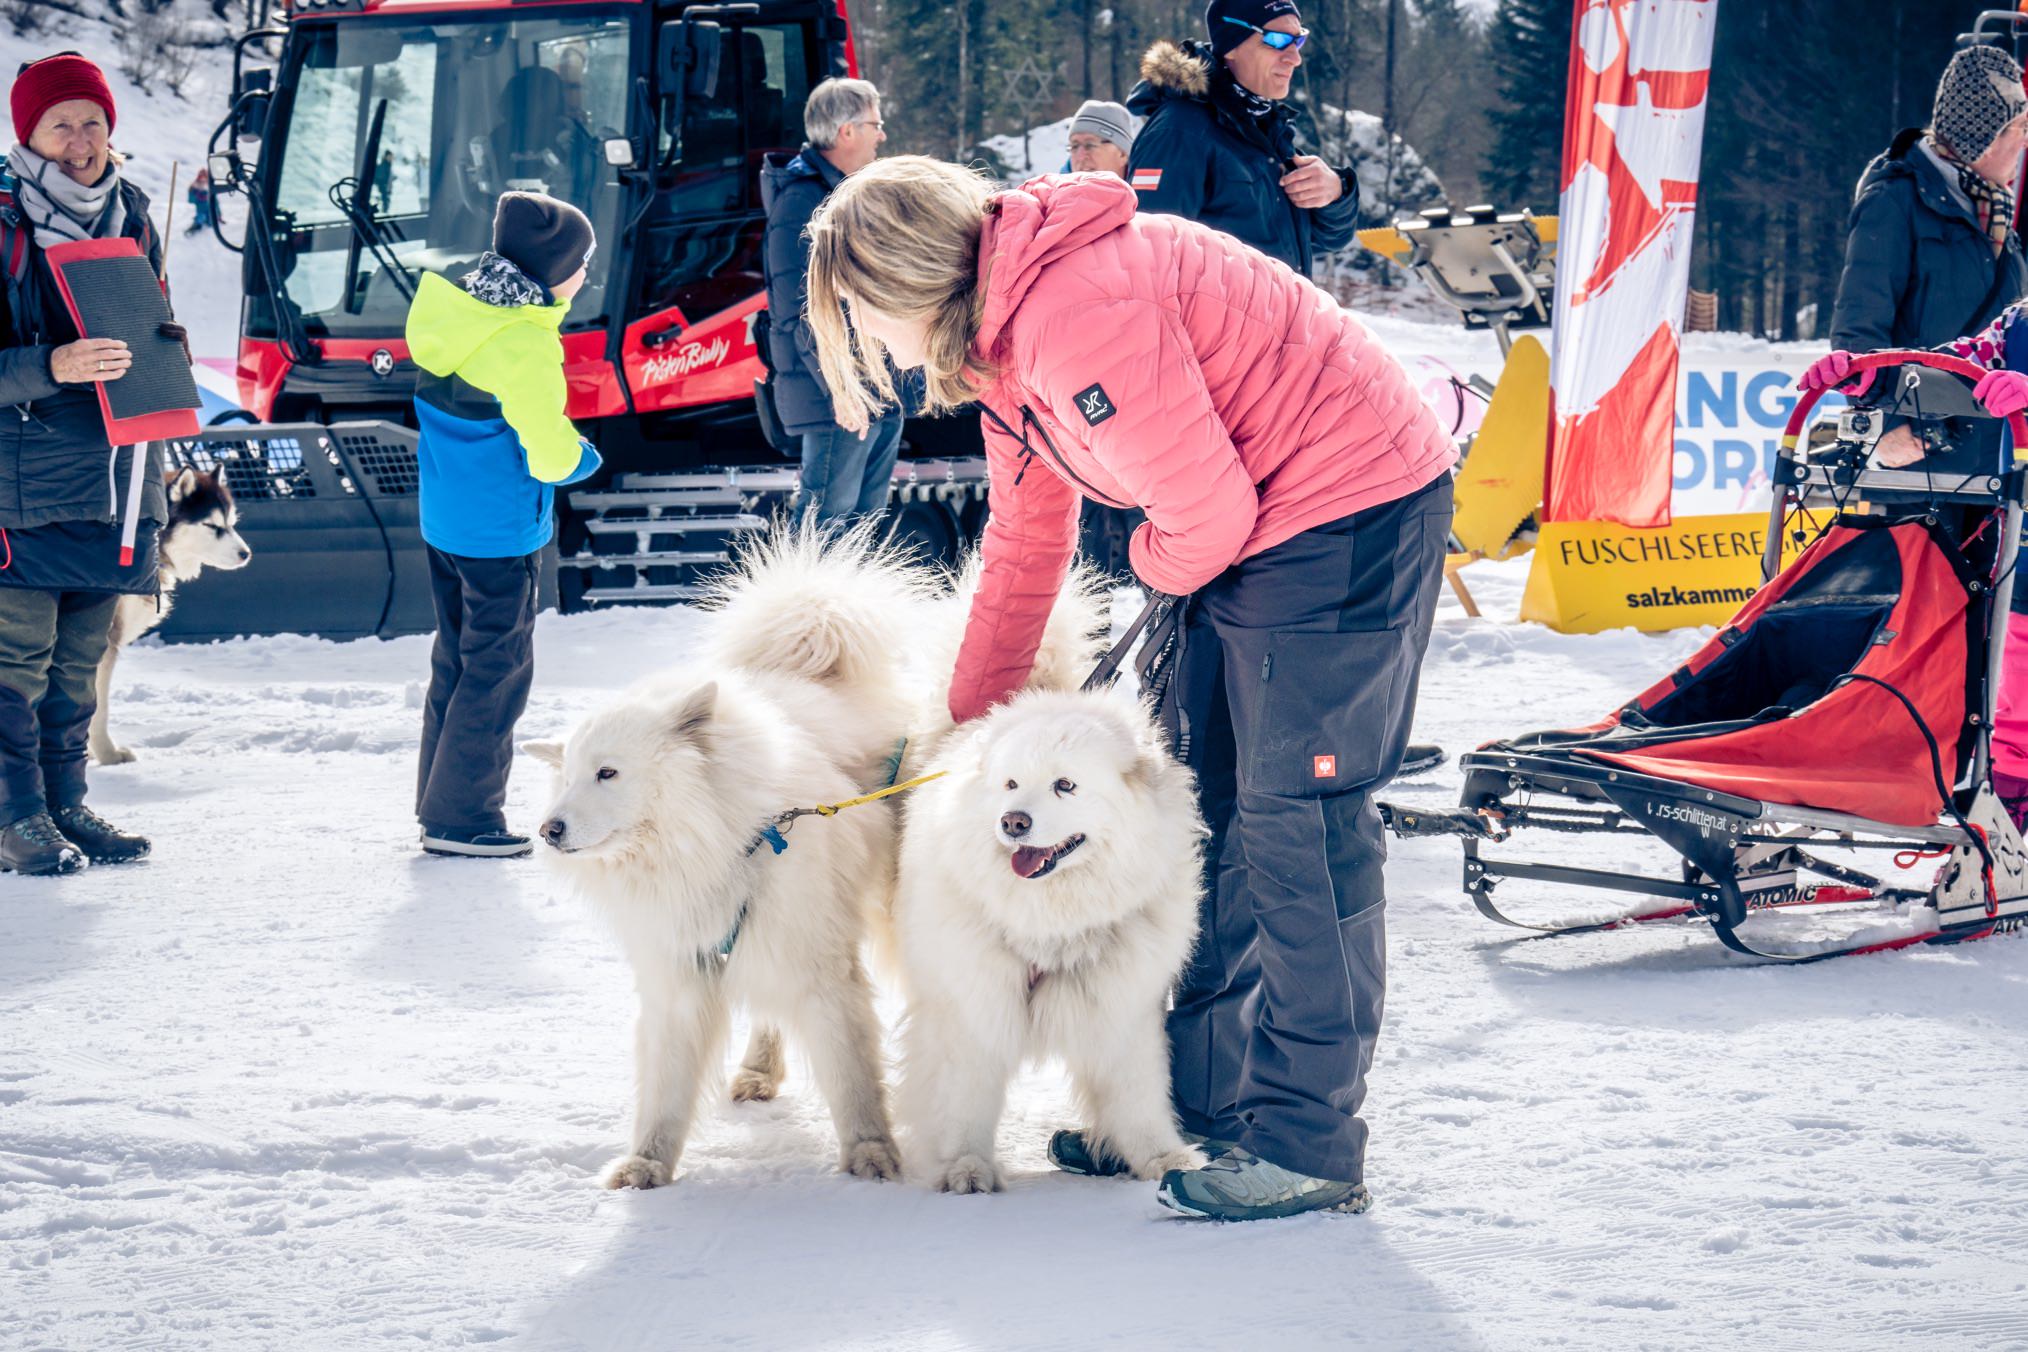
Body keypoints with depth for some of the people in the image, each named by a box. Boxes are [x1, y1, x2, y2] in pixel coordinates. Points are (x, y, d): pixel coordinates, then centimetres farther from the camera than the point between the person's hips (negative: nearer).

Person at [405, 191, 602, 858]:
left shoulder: (449, 311, 3)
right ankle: (461, 816, 4)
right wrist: (581, 457, -2)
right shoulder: (524, 343, -23)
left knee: (456, 656, 18)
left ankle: (439, 802, 26)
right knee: (499, 667, 1)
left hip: (443, 520, 9)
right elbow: (550, 449, -24)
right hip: (500, 533, -9)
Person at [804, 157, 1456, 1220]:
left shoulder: (1077, 313, -25)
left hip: (1352, 508, -11)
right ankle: (1199, 1098, 21)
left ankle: (1309, 1145, -8)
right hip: (1258, 528, 11)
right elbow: (1025, 544, 21)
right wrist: (967, 721, 27)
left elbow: (1205, 512, -23)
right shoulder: (1004, 340, 9)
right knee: (1203, 804, 13)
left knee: (1296, 818, -11)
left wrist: (1158, 568, 1)